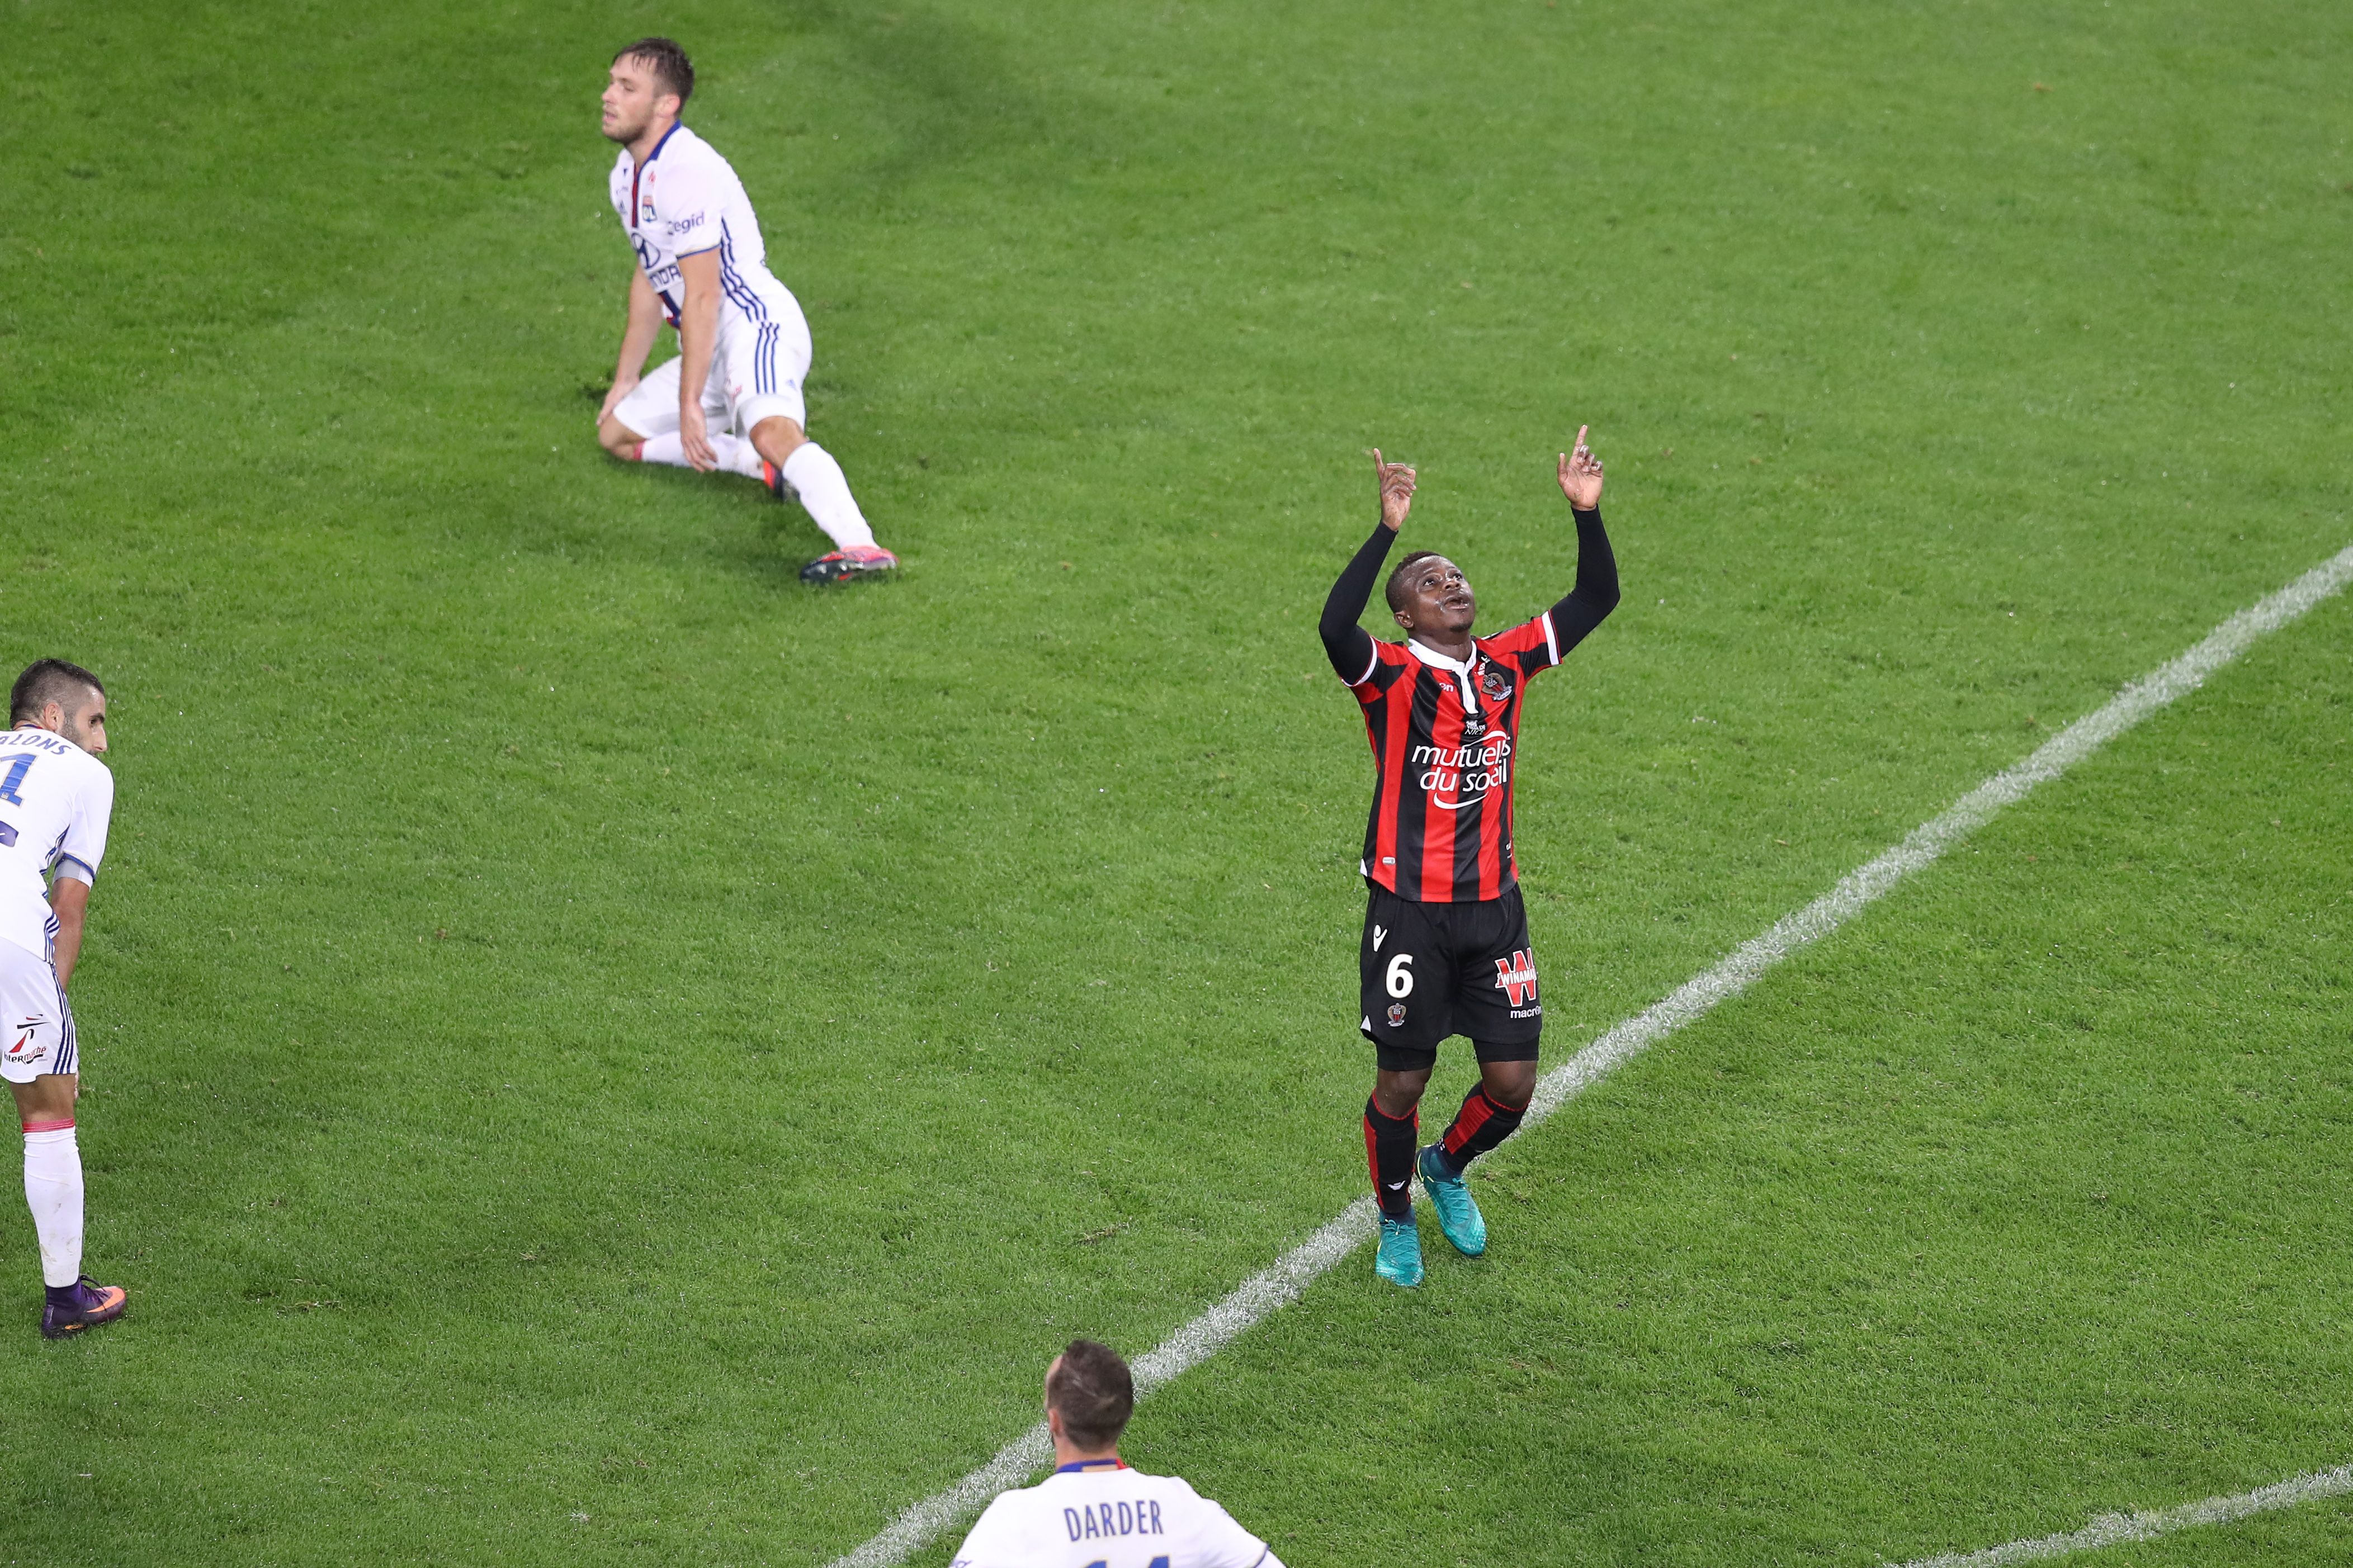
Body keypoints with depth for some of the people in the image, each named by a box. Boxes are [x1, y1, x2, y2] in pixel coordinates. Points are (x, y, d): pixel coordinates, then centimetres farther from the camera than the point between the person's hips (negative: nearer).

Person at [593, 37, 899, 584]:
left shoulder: (685, 173, -20)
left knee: (769, 430, -37)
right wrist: (625, 380, 29)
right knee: (617, 434, 15)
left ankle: (860, 547, -59)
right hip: (714, 348, 11)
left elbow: (703, 297, -22)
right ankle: (772, 466, 5)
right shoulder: (629, 173, 13)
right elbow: (650, 278, 25)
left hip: (757, 326, -11)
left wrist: (690, 405, -23)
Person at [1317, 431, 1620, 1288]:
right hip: (1409, 910, -4)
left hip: (1495, 904, 4)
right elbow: (1335, 626, -31)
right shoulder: (1390, 677, -9)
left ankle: (1448, 1167, 37)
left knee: (1511, 1086, 5)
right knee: (1401, 1085, 5)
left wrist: (1586, 512, -7)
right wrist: (1387, 532, -37)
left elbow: (1597, 598, 8)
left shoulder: (1505, 663, 6)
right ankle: (1396, 1222, 29)